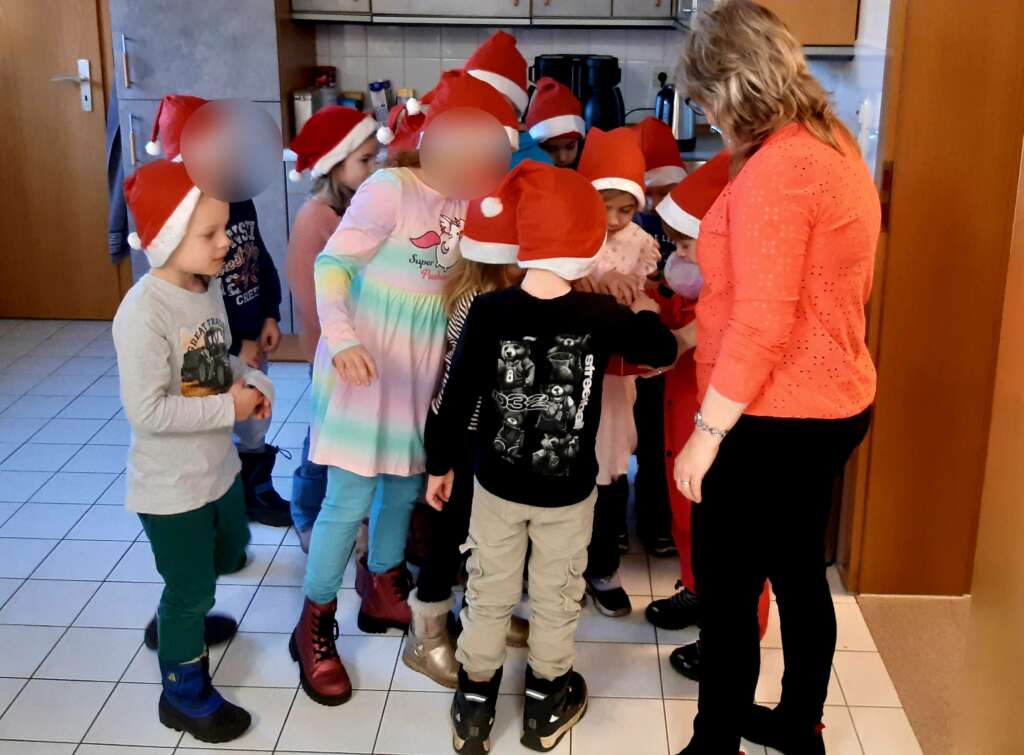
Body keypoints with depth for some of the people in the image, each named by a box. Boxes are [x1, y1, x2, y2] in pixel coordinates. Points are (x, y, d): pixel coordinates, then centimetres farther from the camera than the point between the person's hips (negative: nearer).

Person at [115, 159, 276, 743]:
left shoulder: (210, 287, -3)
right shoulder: (143, 313, -29)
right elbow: (147, 411, -30)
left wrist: (253, 382, -7)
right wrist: (230, 408, -24)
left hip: (219, 466, 8)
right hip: (171, 486, -8)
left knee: (228, 555, 29)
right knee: (192, 588, 8)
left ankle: (178, 622, 58)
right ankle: (184, 694, 32)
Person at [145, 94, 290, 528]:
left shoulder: (239, 200, 2)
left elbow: (263, 261, 11)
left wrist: (270, 318, 0)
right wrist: (234, 346, -17)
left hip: (252, 343, 7)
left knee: (255, 425, 22)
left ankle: (257, 493, 42)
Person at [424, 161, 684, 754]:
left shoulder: (488, 311, -15)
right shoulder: (603, 317, -15)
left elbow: (459, 396, -10)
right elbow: (665, 349, 2)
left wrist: (440, 464, 2)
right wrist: (633, 304, 16)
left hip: (497, 484, 1)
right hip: (570, 489, 0)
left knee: (490, 595, 16)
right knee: (557, 597, 17)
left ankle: (474, 707, 28)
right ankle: (547, 704, 33)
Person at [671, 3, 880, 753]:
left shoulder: (773, 169, -22)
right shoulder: (836, 148, 8)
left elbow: (760, 327, -25)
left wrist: (707, 431, -17)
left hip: (775, 421, -10)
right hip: (831, 404, 10)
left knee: (727, 591, 4)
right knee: (798, 572, 21)